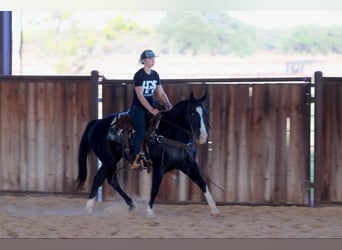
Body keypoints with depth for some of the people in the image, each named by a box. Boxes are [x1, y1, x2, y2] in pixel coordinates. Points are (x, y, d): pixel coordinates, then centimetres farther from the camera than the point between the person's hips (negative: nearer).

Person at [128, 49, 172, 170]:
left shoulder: (155, 75, 8)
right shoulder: (139, 75, -11)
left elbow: (161, 93, 10)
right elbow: (139, 96, -18)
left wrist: (168, 104, -9)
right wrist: (151, 110, -27)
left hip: (151, 106, 6)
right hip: (138, 107, -6)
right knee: (141, 131, -22)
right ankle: (135, 159, -14)